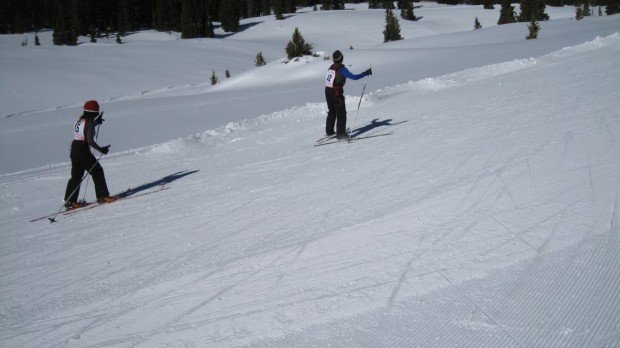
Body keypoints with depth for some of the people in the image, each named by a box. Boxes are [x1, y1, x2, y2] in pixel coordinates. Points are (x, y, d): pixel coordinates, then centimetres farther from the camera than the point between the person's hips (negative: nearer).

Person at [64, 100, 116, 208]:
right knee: (97, 171, 0)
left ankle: (70, 201, 14)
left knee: (76, 175, 13)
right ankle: (102, 196, 0)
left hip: (74, 150, 9)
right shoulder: (90, 122, -13)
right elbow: (90, 141, -21)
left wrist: (96, 122, 30)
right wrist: (101, 149, -14)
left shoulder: (81, 119, 11)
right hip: (83, 151, -9)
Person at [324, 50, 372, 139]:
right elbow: (354, 77, -23)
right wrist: (366, 73, -16)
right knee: (341, 113, 0)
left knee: (331, 112, 20)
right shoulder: (342, 69, -16)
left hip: (327, 91, 7)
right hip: (337, 93, -7)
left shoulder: (331, 67, 7)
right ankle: (341, 133, -3)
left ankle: (329, 131, 27)